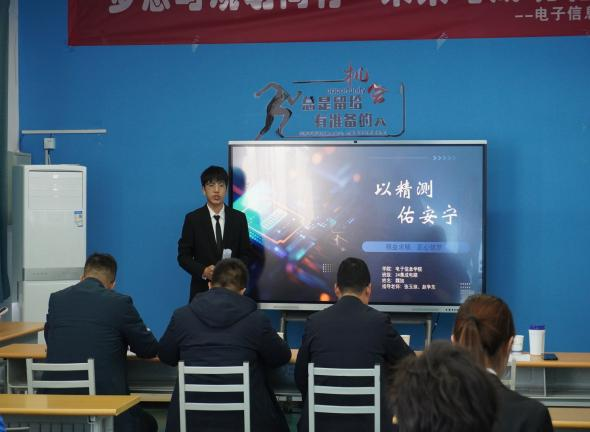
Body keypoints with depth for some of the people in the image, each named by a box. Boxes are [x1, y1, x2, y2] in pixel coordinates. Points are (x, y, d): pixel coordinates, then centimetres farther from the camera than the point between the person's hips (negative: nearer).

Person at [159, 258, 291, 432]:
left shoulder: (182, 315, 1)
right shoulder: (257, 319, -4)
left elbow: (166, 356, 17)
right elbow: (282, 357, 11)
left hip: (190, 417, 1)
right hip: (244, 416, -1)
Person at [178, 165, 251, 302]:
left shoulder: (239, 218, 6)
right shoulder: (192, 219, 1)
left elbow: (246, 254, 8)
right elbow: (183, 256, 1)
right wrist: (203, 271, -16)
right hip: (202, 289, -1)